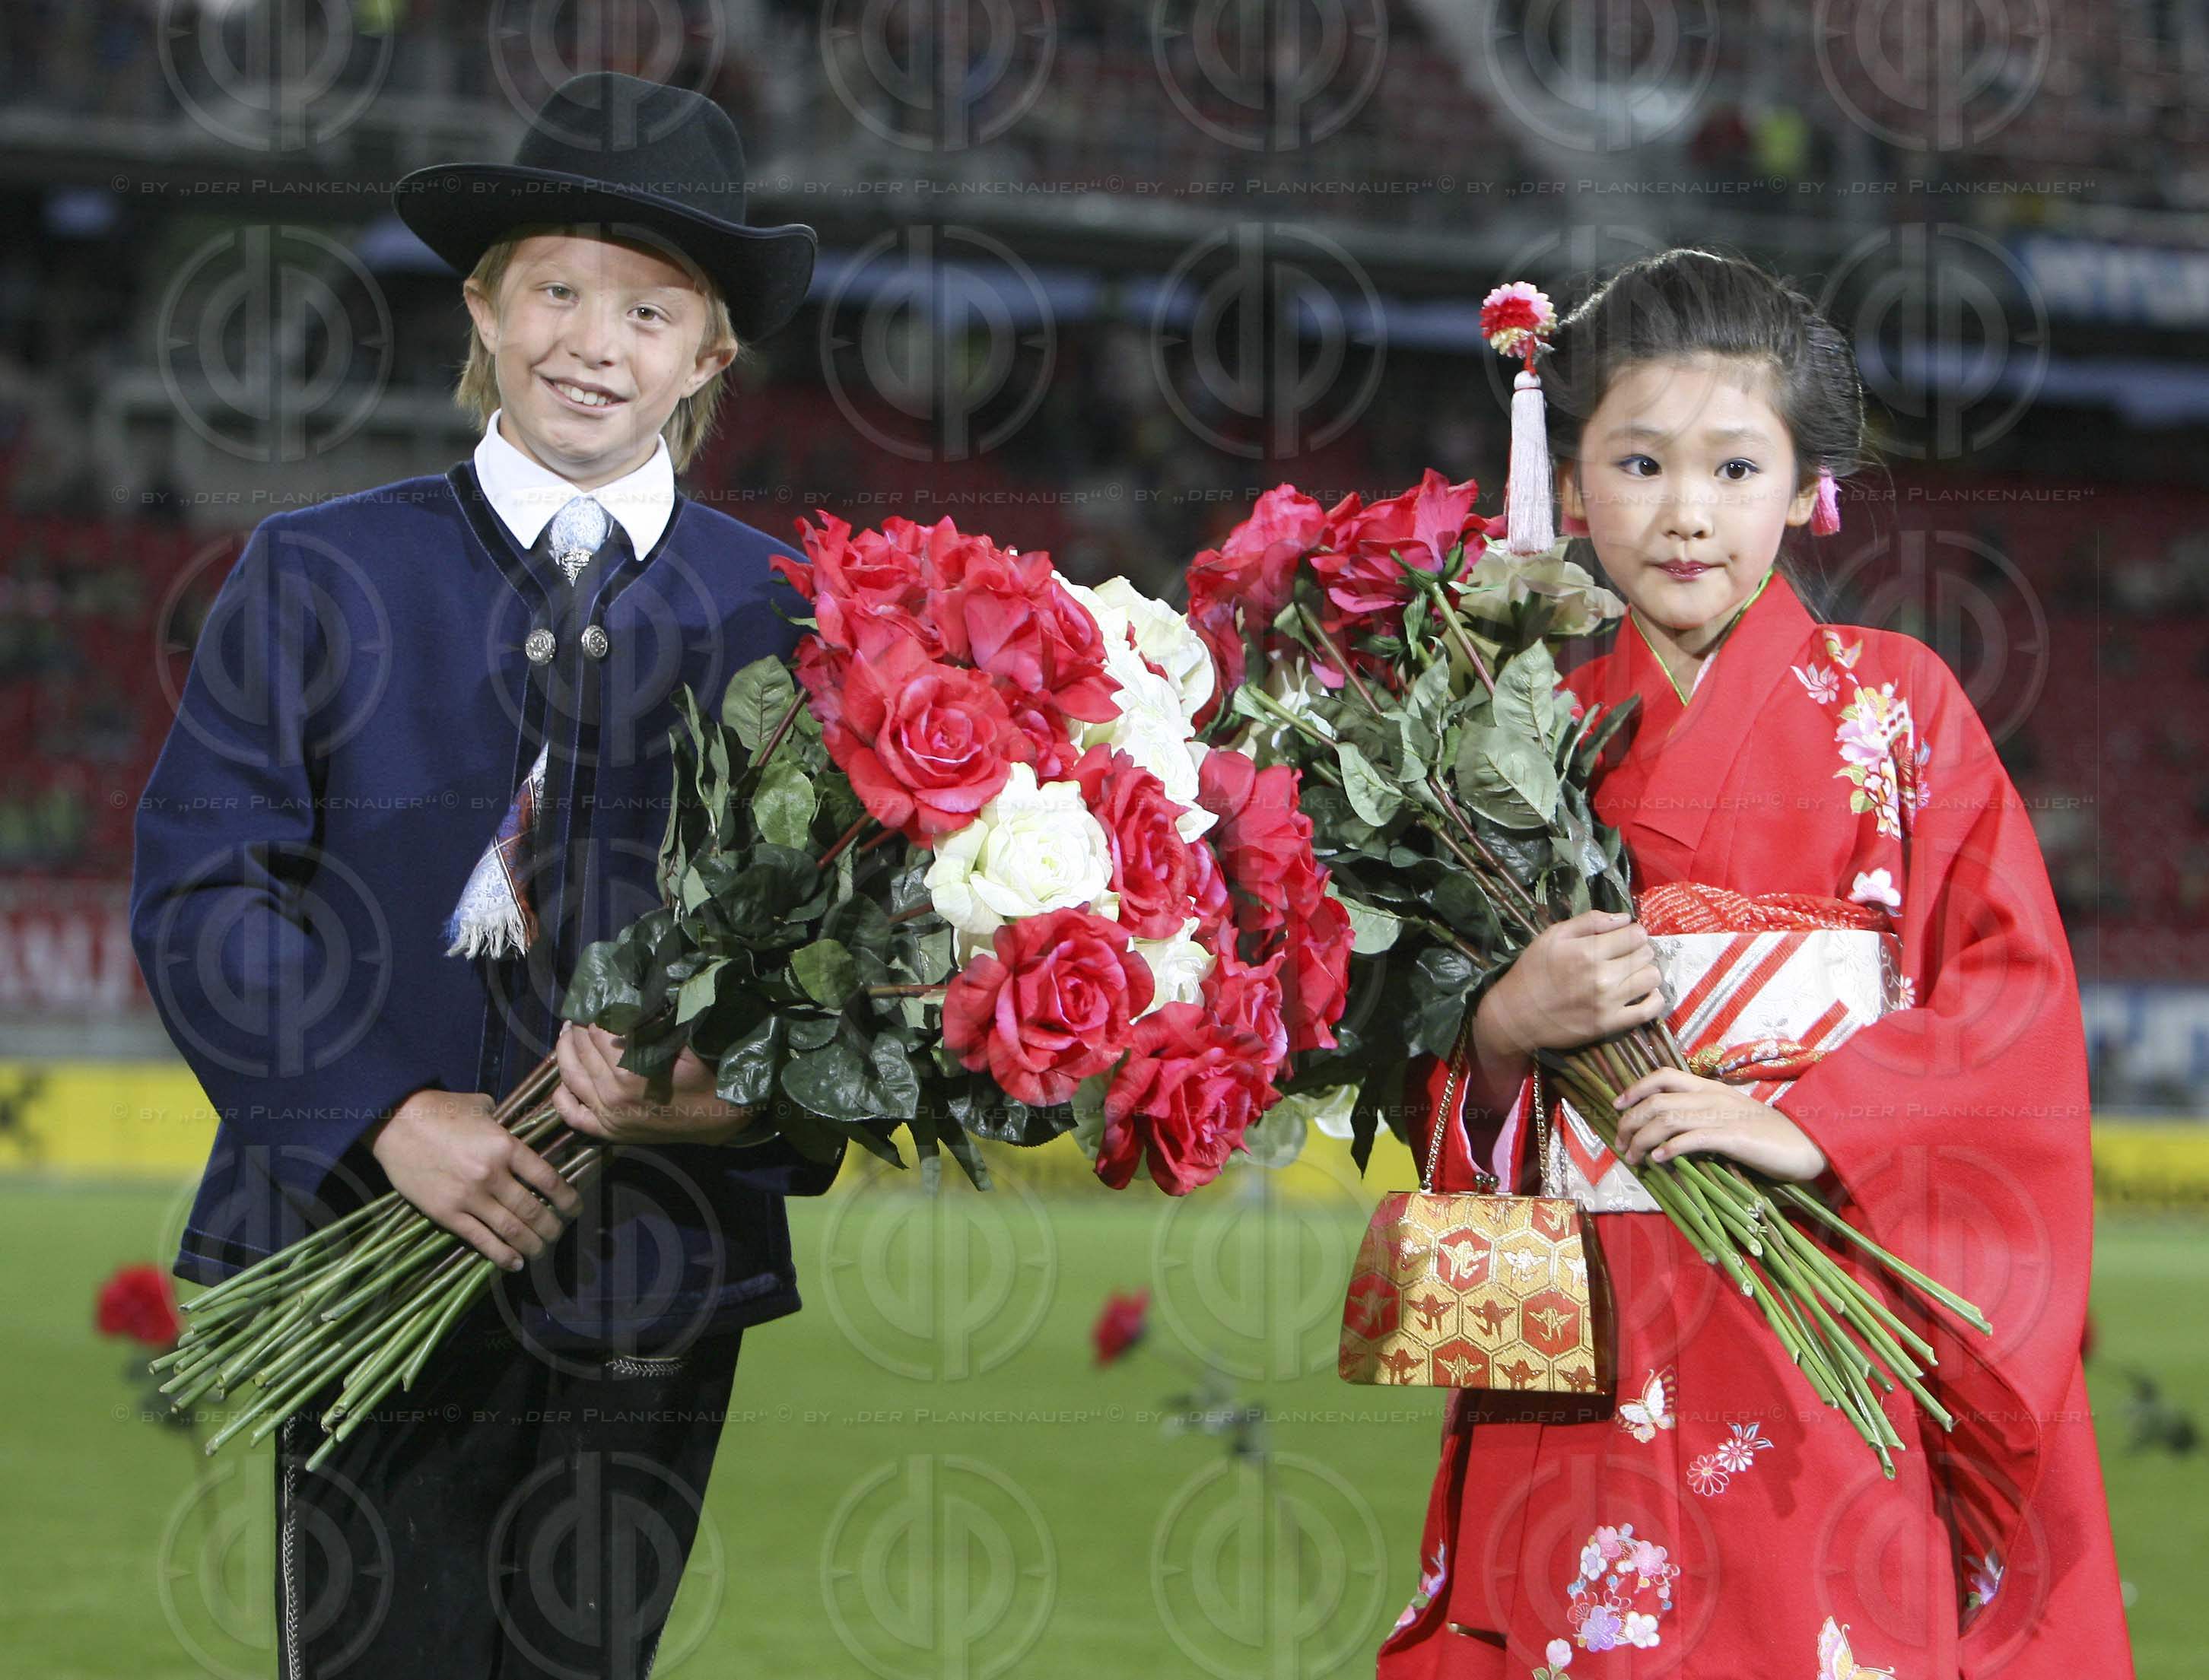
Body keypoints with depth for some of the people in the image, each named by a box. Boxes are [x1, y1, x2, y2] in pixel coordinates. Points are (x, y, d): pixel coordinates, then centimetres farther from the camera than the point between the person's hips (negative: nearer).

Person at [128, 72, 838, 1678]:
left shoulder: (781, 618, 7)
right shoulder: (317, 579, 5)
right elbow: (200, 890, -2)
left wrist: (717, 1089, -17)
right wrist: (389, 1117, -15)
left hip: (655, 1284, 1)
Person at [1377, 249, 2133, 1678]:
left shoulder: (1895, 705, 5)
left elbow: (2014, 992, -4)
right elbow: (1451, 1086, 12)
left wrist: (1805, 1128, -15)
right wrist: (1511, 1024, -10)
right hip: (1593, 1345, 2)